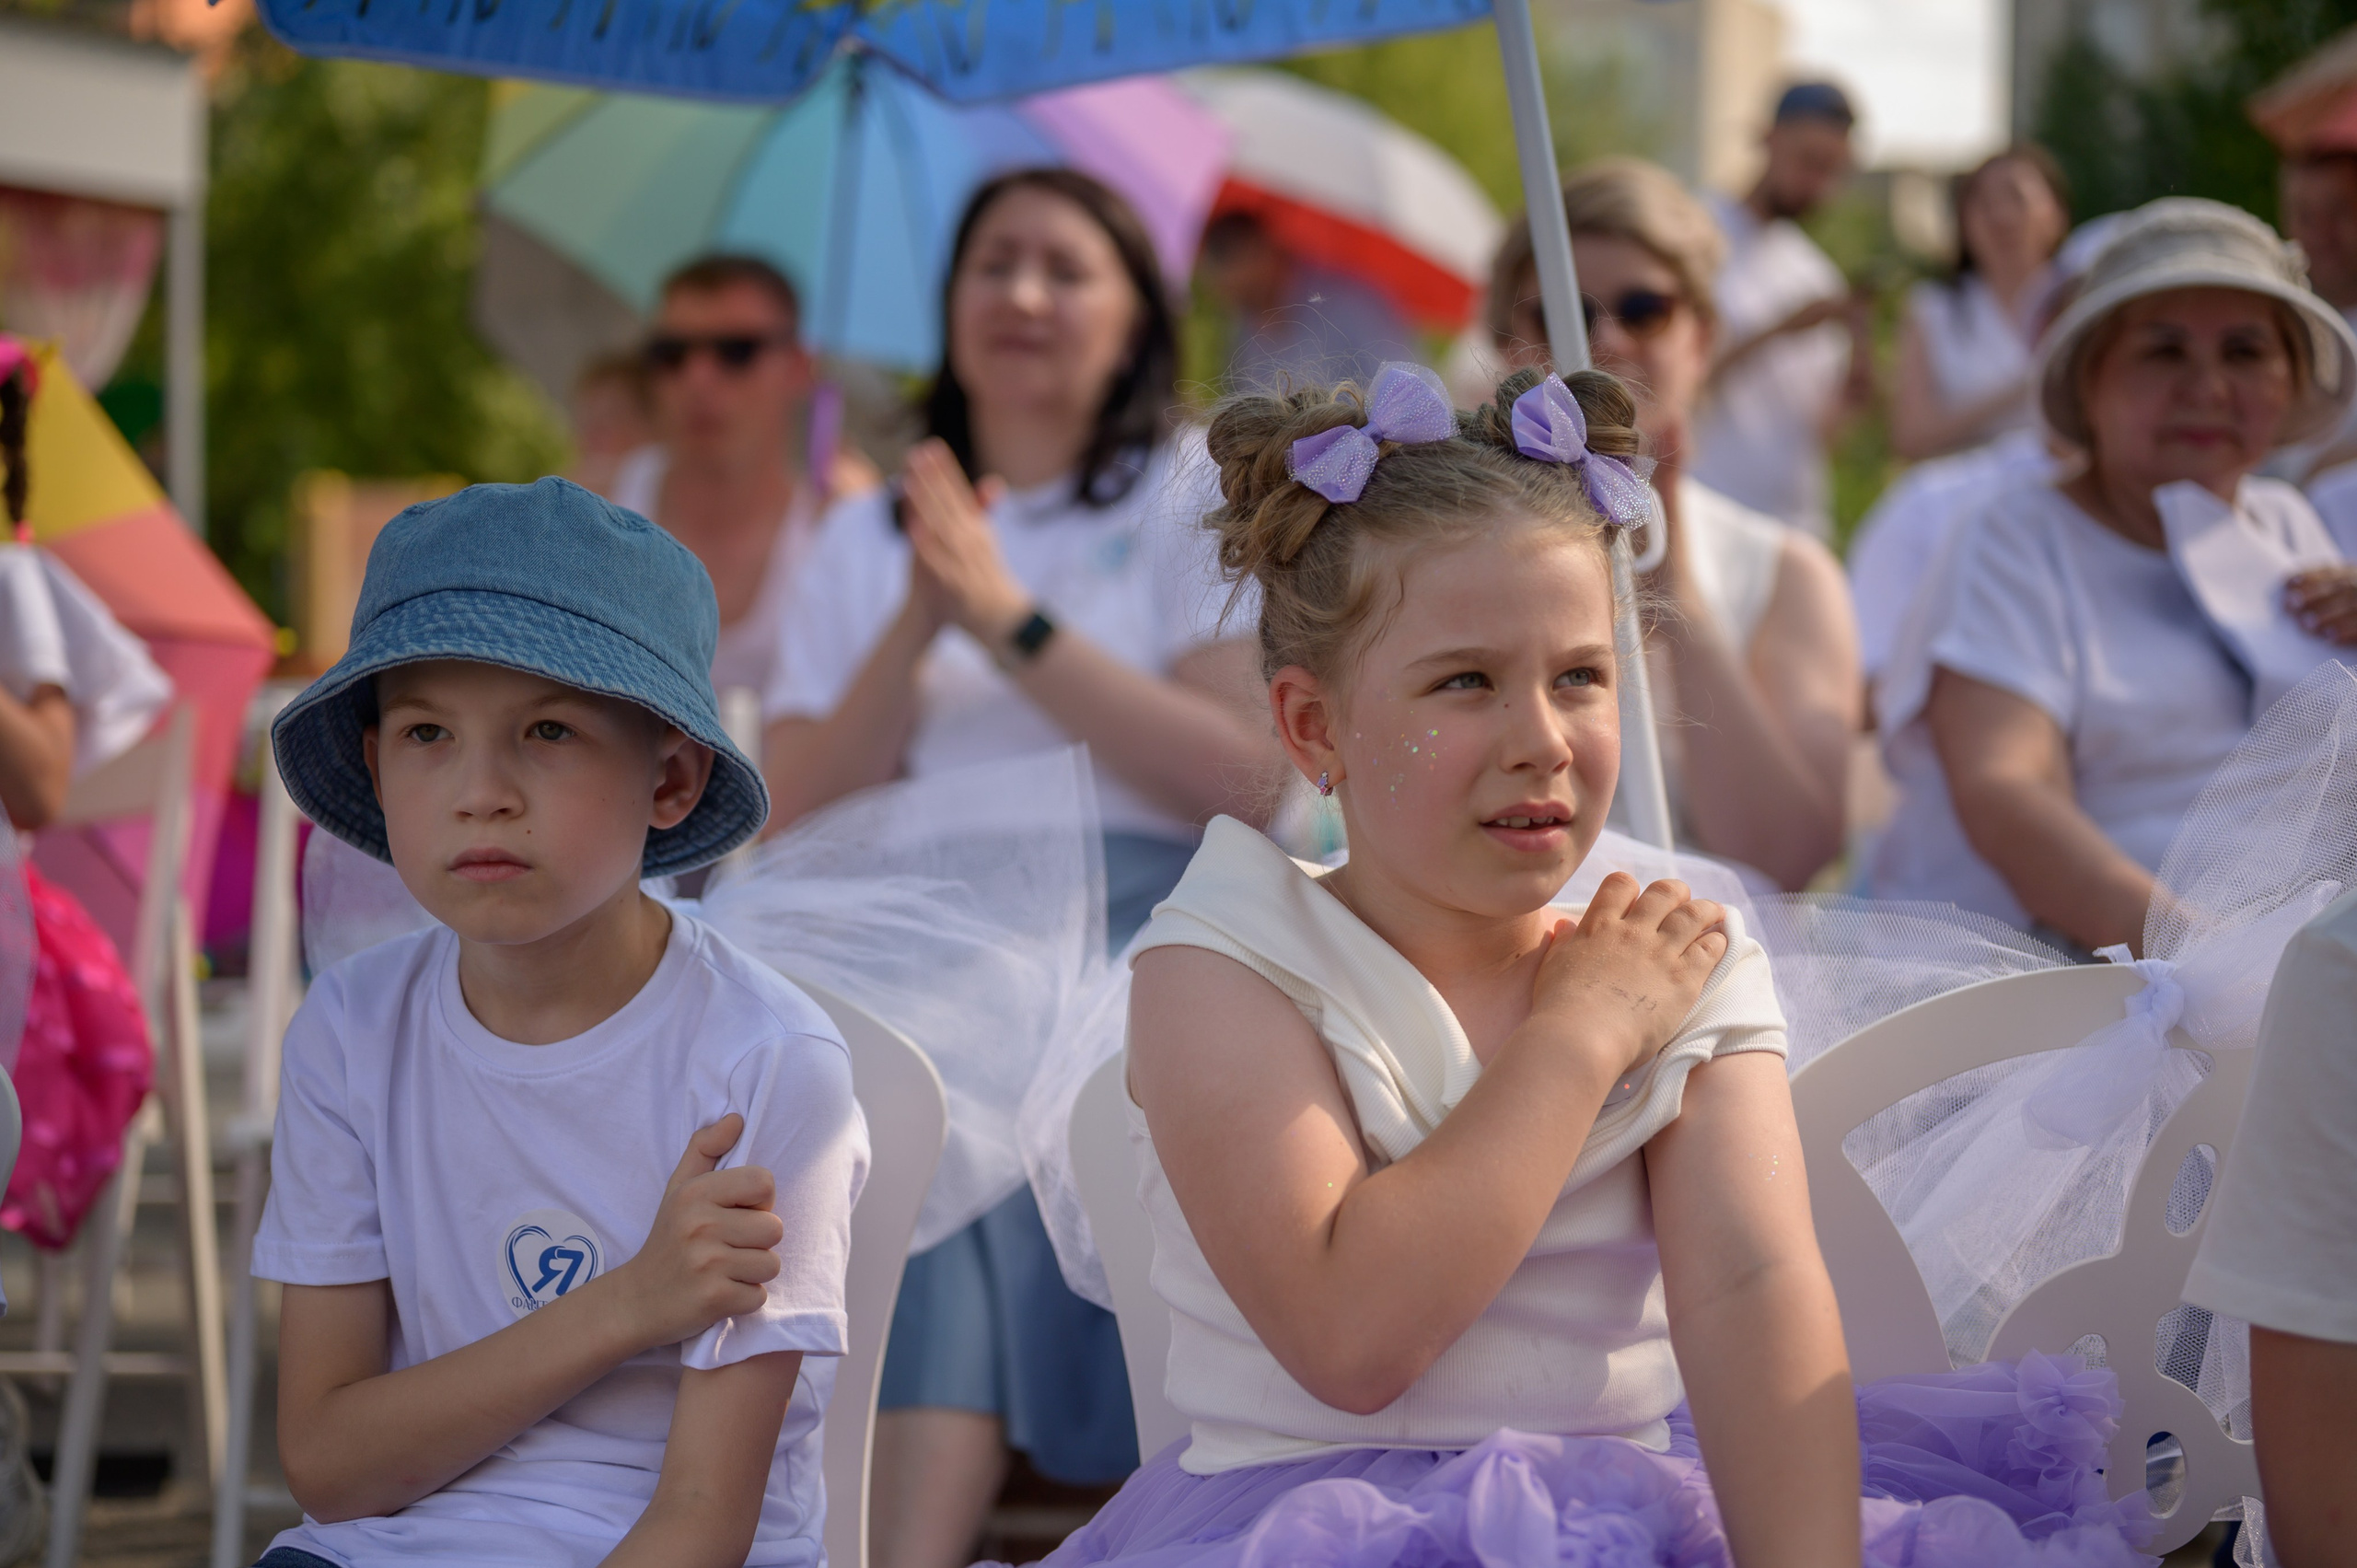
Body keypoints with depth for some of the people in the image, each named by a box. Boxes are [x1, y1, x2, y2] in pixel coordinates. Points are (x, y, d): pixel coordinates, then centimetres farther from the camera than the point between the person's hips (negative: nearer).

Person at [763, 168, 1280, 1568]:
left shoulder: (1198, 494, 13)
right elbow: (799, 826, 11)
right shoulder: (863, 542, 23)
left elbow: (1245, 781, -2)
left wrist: (1013, 621, -7)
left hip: (1137, 927, -2)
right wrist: (919, 626, -3)